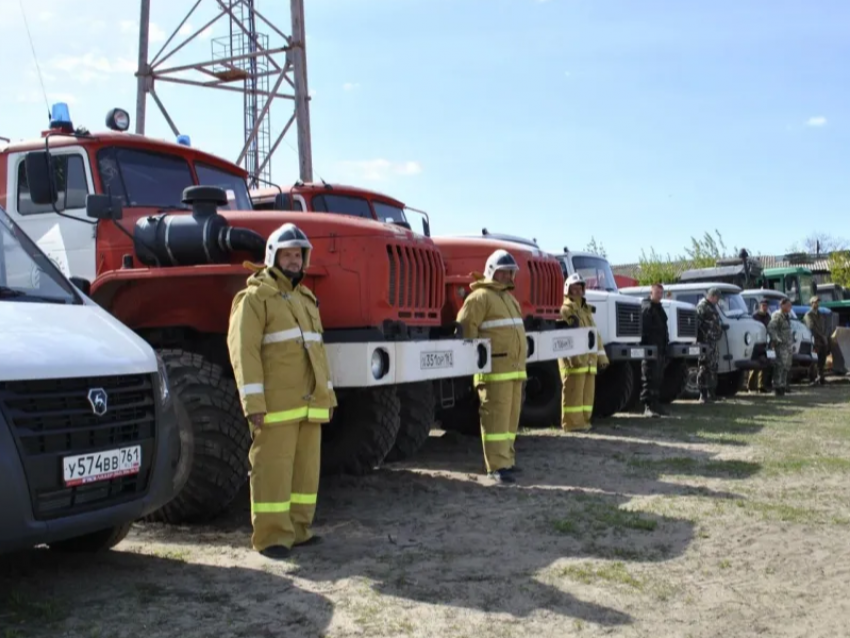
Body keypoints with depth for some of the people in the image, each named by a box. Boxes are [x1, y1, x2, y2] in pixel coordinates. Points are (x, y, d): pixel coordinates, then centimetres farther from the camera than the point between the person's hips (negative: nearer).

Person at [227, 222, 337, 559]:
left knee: (306, 465, 10)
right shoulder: (256, 297, -3)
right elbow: (243, 348, -12)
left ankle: (298, 528, 19)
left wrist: (327, 394, 19)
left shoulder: (306, 299, 21)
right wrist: (253, 401, -19)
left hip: (309, 402, 8)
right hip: (277, 403, -7)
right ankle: (272, 535, 0)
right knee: (273, 467, -6)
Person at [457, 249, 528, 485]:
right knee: (496, 417, -10)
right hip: (495, 369, -9)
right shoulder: (480, 297, -8)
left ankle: (507, 459, 20)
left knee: (511, 416, 12)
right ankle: (497, 466, -10)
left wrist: (521, 363, 25)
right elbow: (465, 327, -16)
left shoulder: (509, 298, 23)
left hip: (515, 368, 9)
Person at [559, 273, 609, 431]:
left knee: (587, 392, 9)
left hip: (589, 359, 8)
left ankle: (583, 421, 16)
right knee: (573, 392, -8)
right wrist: (573, 357, -25)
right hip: (574, 359, -8)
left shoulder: (586, 310, 23)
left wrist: (602, 356, 17)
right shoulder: (565, 310, -5)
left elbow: (595, 334, 23)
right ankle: (572, 423, -5)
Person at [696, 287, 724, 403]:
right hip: (706, 342, -10)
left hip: (714, 342, 10)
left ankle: (711, 394, 22)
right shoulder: (702, 306, -11)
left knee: (712, 368, 14)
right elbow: (697, 323, -19)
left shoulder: (712, 306, 19)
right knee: (704, 368, -8)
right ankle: (703, 395, -7)